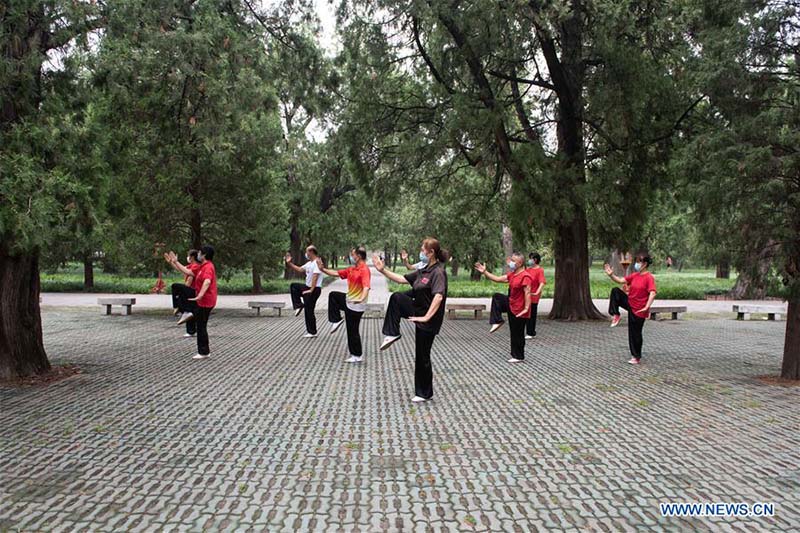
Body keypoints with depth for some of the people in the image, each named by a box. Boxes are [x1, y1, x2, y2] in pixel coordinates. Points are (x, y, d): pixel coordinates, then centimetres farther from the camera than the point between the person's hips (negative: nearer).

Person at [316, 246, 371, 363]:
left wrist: (362, 299, -54)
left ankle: (357, 356, 16)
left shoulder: (364, 270, -23)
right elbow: (336, 273, 12)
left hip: (356, 306, -9)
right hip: (349, 300, 9)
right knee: (333, 295, 19)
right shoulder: (352, 269, 6)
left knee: (352, 331, 1)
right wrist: (322, 269, 3)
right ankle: (337, 320, 20)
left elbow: (366, 286, -38)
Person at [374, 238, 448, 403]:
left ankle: (425, 393, 20)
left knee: (422, 356, 3)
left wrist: (426, 317, -37)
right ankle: (392, 334, 2)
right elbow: (403, 279, 10)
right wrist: (383, 270, 4)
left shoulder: (438, 272, -22)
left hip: (428, 320, -8)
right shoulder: (423, 271, 6)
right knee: (396, 297, -6)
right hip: (418, 309, 8)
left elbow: (438, 297, -34)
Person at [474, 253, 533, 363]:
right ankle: (497, 322, 9)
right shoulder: (512, 275, 8)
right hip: (511, 305, 9)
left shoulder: (525, 277, -23)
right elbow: (498, 279, 11)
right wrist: (484, 272, 7)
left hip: (519, 310, -9)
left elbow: (527, 293, -27)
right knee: (496, 297, 10)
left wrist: (526, 308, -31)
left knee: (517, 334, 2)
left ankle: (519, 357, 17)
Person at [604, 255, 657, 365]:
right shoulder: (635, 275, 5)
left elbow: (652, 293, -28)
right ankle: (616, 316, -5)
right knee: (615, 291, -12)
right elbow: (621, 280, 6)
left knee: (635, 333, 2)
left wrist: (647, 307, -39)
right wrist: (611, 274, -10)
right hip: (629, 303, 7)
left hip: (638, 310, -7)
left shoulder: (649, 278, -18)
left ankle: (637, 357, 19)